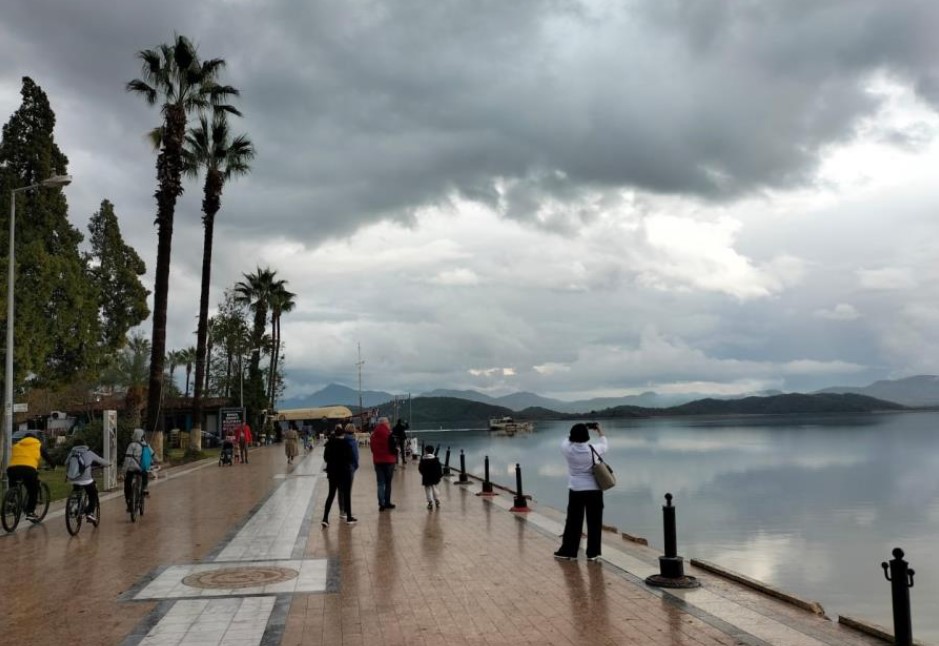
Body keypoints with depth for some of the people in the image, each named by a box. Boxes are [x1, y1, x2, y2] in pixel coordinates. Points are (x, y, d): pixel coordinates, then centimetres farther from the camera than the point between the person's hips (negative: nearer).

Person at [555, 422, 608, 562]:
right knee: (594, 522, 7)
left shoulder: (568, 449, -11)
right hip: (594, 490, 0)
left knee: (573, 522, 8)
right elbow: (604, 445, 13)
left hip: (576, 490, 0)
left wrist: (578, 430, 18)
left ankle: (568, 551, 15)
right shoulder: (593, 449, -10)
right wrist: (599, 430, 23)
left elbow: (567, 440, 13)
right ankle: (592, 553, 12)